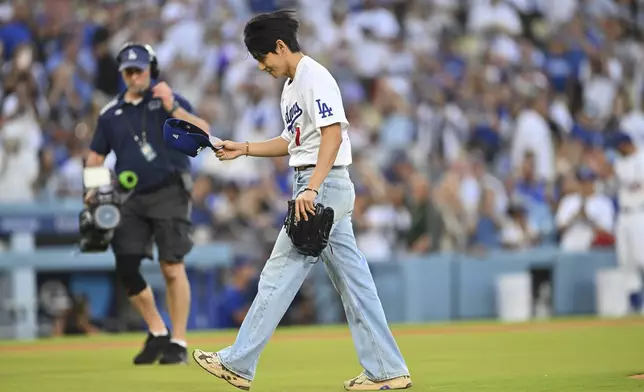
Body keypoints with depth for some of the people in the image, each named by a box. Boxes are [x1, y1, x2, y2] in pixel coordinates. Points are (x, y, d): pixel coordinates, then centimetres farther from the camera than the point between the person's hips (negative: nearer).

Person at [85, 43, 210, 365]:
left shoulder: (169, 101, 0)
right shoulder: (111, 113, 12)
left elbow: (203, 132, -13)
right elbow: (96, 156, 18)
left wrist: (172, 109, -27)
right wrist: (92, 190, 2)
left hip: (168, 193, -5)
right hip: (129, 199, 5)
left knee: (172, 268, -9)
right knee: (126, 269, 0)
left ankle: (178, 343, -1)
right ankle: (157, 333, 17)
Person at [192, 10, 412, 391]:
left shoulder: (315, 77, -12)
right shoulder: (292, 85, 19)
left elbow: (333, 134, -22)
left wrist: (311, 189, -30)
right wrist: (244, 149, 18)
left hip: (324, 185, -10)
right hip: (318, 189, 10)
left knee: (279, 275, -6)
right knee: (353, 280, 7)